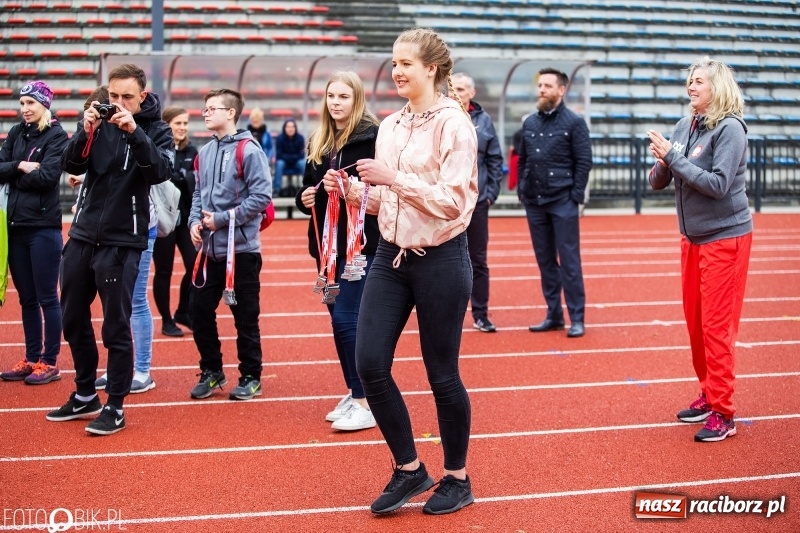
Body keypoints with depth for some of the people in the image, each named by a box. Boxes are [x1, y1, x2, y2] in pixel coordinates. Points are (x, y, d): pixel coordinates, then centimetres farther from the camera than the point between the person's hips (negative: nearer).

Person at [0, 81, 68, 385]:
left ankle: (49, 363, 7)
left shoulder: (57, 136, -5)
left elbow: (47, 176, -17)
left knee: (47, 297, 0)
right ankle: (31, 359, 20)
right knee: (26, 298, 12)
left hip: (44, 227, -6)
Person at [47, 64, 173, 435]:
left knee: (116, 327, -2)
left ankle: (115, 408, 10)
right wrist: (86, 133, -22)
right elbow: (72, 166, -4)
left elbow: (160, 172, -20)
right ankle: (85, 396, 28)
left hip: (122, 241, -5)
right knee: (73, 320, 12)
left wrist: (134, 131, -31)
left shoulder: (156, 130, -4)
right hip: (82, 235, 5)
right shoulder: (100, 120, 5)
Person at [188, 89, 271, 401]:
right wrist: (195, 221, -1)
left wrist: (222, 219, -16)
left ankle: (251, 378, 16)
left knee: (245, 317, 3)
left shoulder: (248, 150, -11)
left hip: (241, 249, -6)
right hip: (210, 250, 7)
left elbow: (261, 196, -16)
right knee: (201, 312, 9)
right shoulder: (204, 153, 10)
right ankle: (211, 372, 25)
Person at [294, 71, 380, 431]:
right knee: (339, 318, 11)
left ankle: (365, 403, -4)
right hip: (328, 242, 7)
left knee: (347, 318, -11)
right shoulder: (319, 142, 14)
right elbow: (308, 187, 19)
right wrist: (305, 198, -2)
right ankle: (354, 394, 22)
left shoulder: (370, 136, -8)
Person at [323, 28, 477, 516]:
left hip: (440, 259, -7)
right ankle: (409, 470, 19)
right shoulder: (390, 125, 10)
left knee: (442, 374, 4)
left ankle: (457, 479, 24)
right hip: (391, 256, 7)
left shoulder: (453, 123, -11)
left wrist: (394, 177, -23)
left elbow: (453, 200, -19)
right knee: (370, 364, 1)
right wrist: (352, 191, -2)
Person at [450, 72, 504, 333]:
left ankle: (480, 314, 16)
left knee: (478, 261, 8)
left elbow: (495, 160, 8)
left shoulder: (483, 120, 5)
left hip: (477, 201, 2)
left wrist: (491, 192, 1)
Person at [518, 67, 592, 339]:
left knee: (569, 260, -3)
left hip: (563, 203, -5)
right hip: (534, 203, 5)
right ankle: (553, 314, 18)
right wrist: (522, 190, 8)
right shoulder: (530, 123, 11)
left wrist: (575, 195, -11)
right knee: (545, 260, 10)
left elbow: (584, 161, -6)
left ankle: (576, 318, 2)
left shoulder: (574, 122, -4)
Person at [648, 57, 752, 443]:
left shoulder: (729, 128, -14)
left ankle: (723, 414, 1)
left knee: (717, 326, -5)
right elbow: (657, 182, 6)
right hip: (693, 238, 7)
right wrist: (662, 163, -15)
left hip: (725, 238, -7)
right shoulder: (684, 127, 4)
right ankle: (709, 395, 27)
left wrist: (673, 157, -22)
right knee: (695, 322, 13)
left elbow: (717, 184, -23)